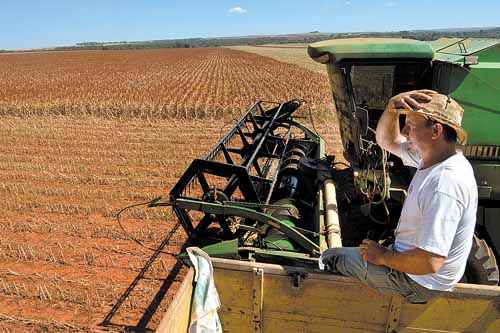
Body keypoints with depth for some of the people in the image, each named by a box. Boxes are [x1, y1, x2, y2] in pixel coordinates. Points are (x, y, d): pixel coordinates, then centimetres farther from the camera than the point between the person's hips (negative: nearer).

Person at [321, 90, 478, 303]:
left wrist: (383, 257, -19)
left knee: (330, 258, 1)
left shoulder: (445, 186, -34)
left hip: (418, 284, -9)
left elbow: (429, 262, -35)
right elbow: (387, 140, 6)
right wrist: (392, 107, -13)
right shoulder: (432, 154, -5)